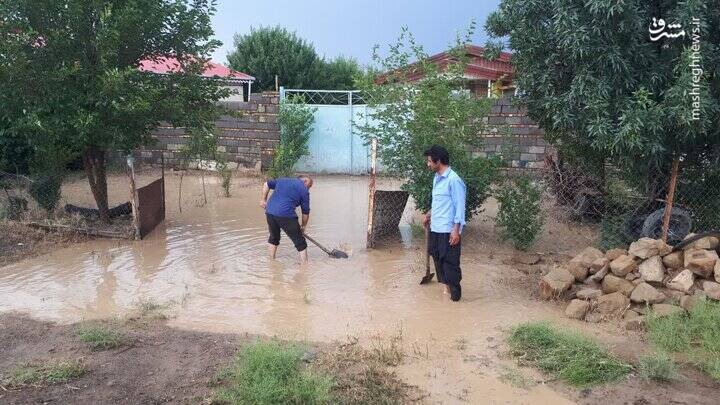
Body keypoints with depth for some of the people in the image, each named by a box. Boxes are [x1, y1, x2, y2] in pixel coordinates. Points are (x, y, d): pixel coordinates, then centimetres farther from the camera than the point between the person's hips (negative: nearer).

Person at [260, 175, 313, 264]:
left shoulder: (283, 180, 22)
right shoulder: (304, 190, 7)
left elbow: (267, 184, 25)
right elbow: (306, 212, 9)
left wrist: (263, 199, 31)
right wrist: (303, 226, 22)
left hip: (270, 212, 6)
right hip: (286, 215, -6)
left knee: (273, 238, 28)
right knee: (300, 243, 5)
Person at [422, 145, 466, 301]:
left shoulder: (453, 179, -16)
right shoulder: (436, 178, 12)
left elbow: (460, 206, -17)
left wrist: (456, 230, -20)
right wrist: (428, 215, 31)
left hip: (448, 230, -9)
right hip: (435, 228, 9)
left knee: (450, 262, -2)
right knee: (437, 258, 16)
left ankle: (454, 293, 9)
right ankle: (444, 285, 30)